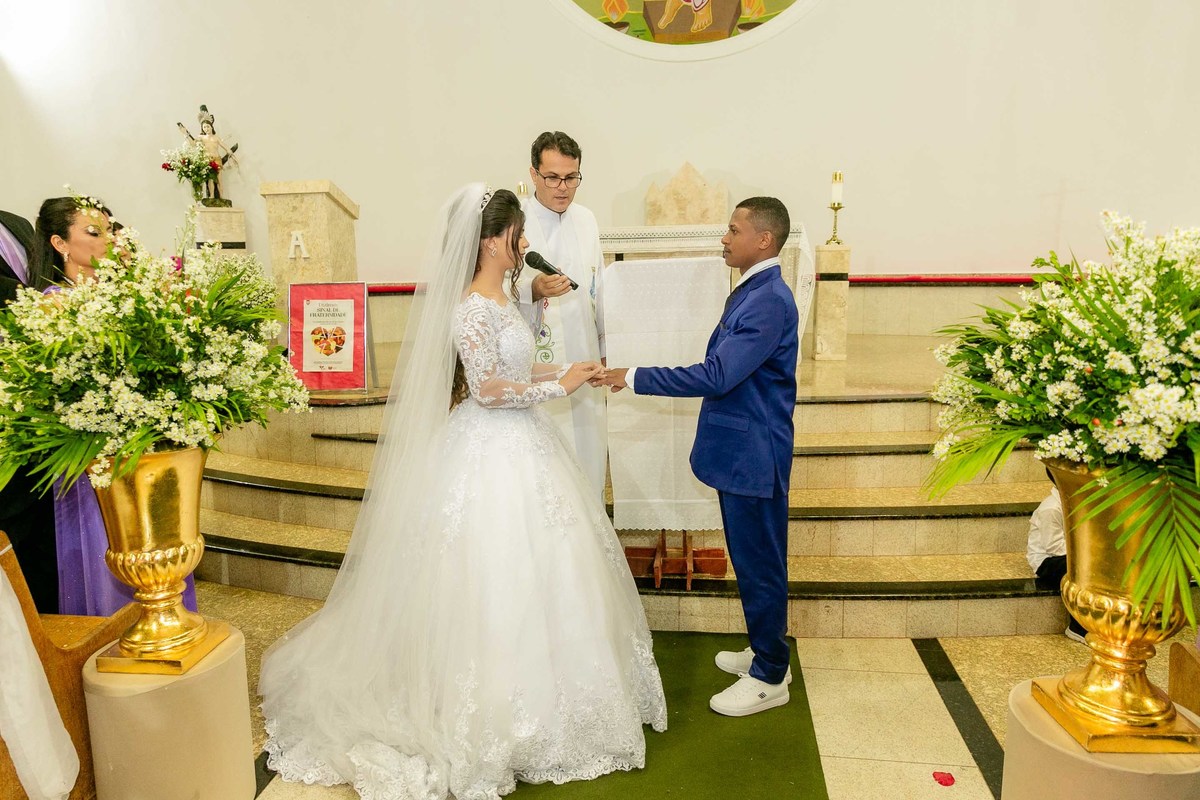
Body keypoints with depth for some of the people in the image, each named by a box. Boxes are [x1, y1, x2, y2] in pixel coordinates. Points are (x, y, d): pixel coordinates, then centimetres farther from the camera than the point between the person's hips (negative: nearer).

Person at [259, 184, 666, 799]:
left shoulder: (499, 299, 10)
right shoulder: (473, 306, -18)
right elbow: (488, 390, -22)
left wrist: (566, 370, 9)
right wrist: (557, 387, -13)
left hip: (521, 447, 10)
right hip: (492, 454, -10)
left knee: (529, 572, 18)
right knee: (495, 581, 1)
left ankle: (525, 693, 35)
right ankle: (497, 712, 18)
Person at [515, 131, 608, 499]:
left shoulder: (587, 220, 10)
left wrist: (603, 349, 19)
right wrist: (532, 290, -32)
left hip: (584, 359, 6)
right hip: (538, 365, -5)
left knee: (589, 452, 13)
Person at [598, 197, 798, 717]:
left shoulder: (770, 301, -21)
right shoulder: (751, 291, 11)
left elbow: (716, 376, -27)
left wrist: (632, 378, -24)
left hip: (754, 454, -10)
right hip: (740, 450, 10)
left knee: (759, 563, 4)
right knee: (752, 559, 20)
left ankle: (769, 678, 21)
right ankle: (765, 652, 37)